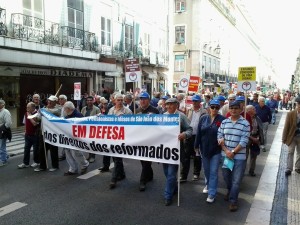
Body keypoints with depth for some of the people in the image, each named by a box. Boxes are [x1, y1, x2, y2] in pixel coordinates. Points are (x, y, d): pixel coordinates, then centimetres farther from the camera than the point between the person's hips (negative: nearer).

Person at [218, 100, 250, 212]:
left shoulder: (245, 124, -8)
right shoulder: (224, 122, 4)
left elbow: (244, 141, -12)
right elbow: (220, 136, 2)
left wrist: (233, 152, -16)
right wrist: (226, 151, -10)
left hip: (239, 156, -4)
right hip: (225, 155, 4)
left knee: (236, 180, 0)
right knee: (226, 176, 18)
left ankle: (233, 201, 13)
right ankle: (230, 192, 44)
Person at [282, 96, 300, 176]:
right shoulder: (290, 114, -11)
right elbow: (286, 127, -7)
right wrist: (284, 138, -6)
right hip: (292, 136, -3)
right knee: (290, 152, -2)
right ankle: (289, 169, 2)